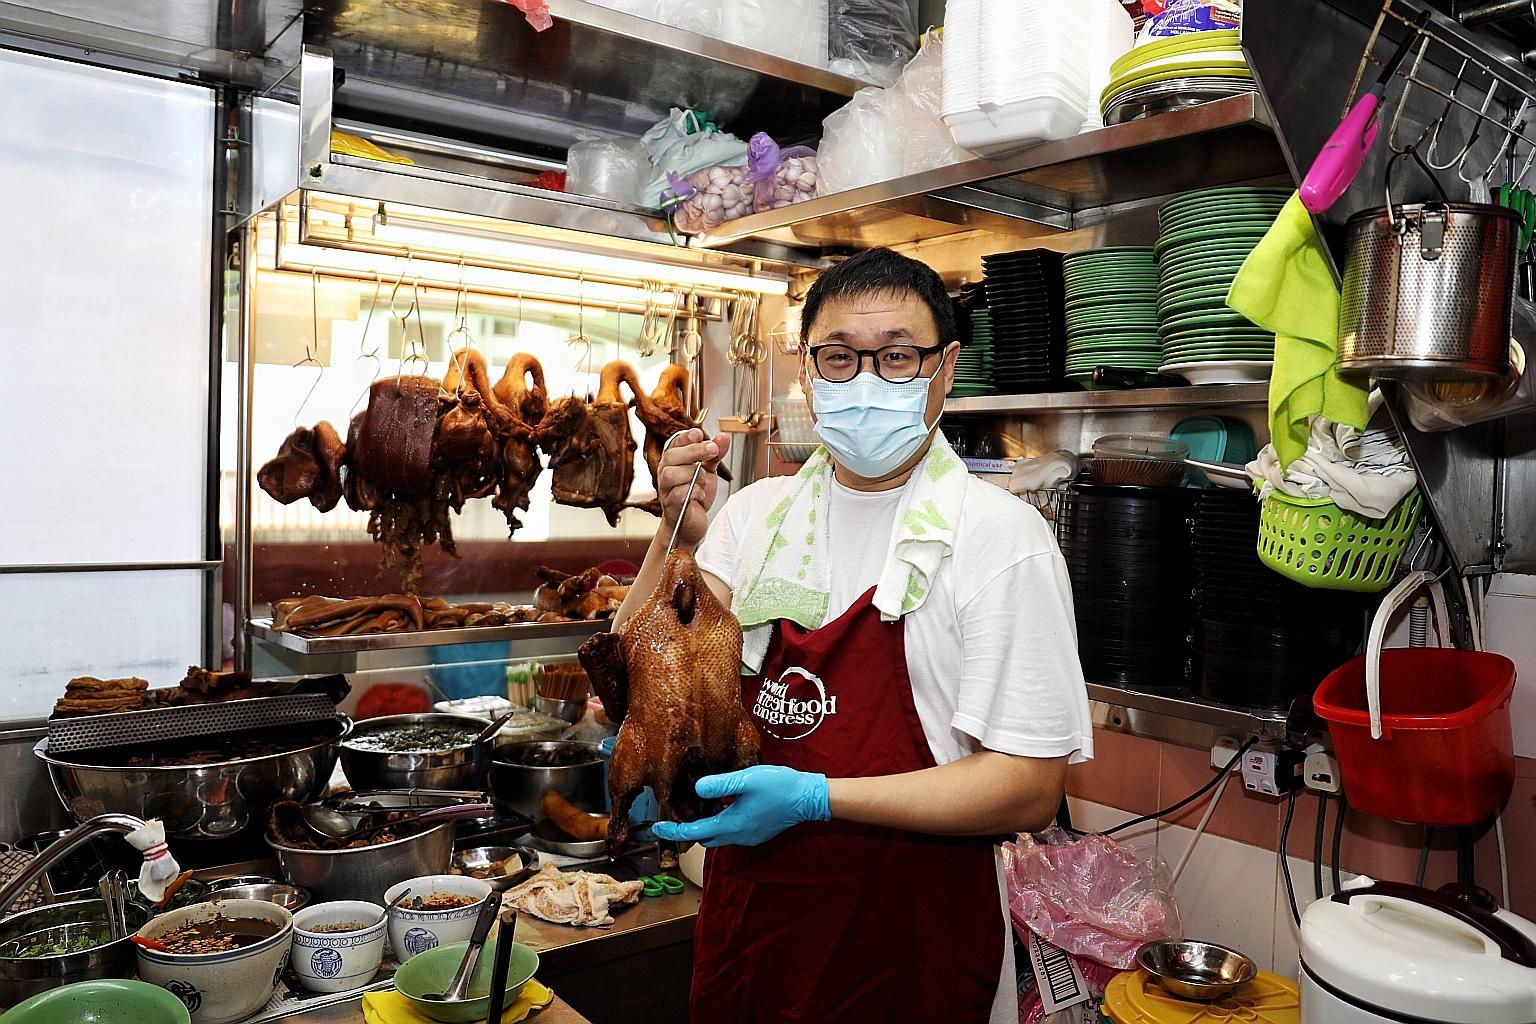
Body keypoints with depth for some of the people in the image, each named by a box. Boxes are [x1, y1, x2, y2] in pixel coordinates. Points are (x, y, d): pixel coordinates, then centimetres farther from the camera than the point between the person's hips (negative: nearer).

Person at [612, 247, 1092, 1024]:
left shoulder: (1000, 537, -14)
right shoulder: (756, 512, 1)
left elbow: (1029, 789, -16)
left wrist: (815, 797, -23)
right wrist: (678, 538, -15)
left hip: (908, 958, -4)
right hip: (742, 925, 5)